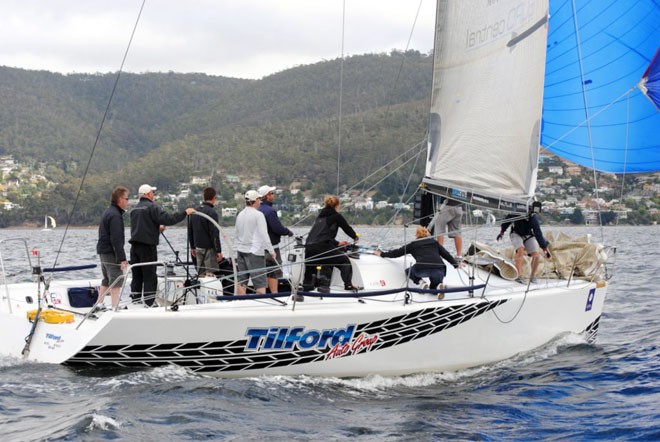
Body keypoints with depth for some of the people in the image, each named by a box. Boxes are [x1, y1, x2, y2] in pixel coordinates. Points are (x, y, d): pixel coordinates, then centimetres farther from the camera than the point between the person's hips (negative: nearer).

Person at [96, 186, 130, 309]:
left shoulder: (108, 212, 17)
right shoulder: (115, 215, -17)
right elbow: (116, 239, -22)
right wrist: (122, 258, -22)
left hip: (103, 251, 10)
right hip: (110, 252, -10)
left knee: (107, 280, 18)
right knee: (116, 280, -10)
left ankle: (99, 304, 22)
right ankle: (115, 307, -13)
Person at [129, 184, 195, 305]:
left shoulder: (135, 209, 17)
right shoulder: (152, 207, -9)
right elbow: (168, 219, -20)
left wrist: (157, 228, 35)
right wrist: (185, 213, -13)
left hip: (134, 246, 8)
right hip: (147, 246, -8)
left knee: (137, 277, 12)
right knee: (150, 277, -4)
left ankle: (135, 302, 15)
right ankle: (149, 304, -5)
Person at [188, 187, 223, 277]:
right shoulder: (212, 212, -14)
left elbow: (190, 230, 17)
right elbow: (214, 233, -18)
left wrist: (192, 247, 24)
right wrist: (219, 250, -15)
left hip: (198, 248, 7)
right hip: (209, 249, -7)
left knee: (201, 274, 11)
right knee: (211, 274, -5)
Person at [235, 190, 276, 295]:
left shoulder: (240, 215, 10)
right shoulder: (258, 215, -11)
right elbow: (264, 235, -13)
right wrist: (271, 250, -7)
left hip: (241, 250, 7)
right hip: (254, 251, -7)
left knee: (241, 282, 6)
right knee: (260, 283, -5)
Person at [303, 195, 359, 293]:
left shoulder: (320, 216, 26)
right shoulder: (336, 216, 7)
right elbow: (347, 228, 16)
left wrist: (337, 243, 39)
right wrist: (355, 237, 37)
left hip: (308, 247, 6)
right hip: (322, 247, -6)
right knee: (344, 260, 11)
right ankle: (348, 285, 2)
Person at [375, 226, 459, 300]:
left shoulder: (413, 245, 22)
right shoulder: (435, 243, 27)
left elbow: (397, 253, 28)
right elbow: (446, 255, 26)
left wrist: (382, 254, 40)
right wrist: (456, 265, 37)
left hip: (422, 268, -1)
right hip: (439, 269, 1)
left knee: (409, 271, 31)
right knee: (434, 288, 27)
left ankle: (419, 281, 3)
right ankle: (439, 286, -9)